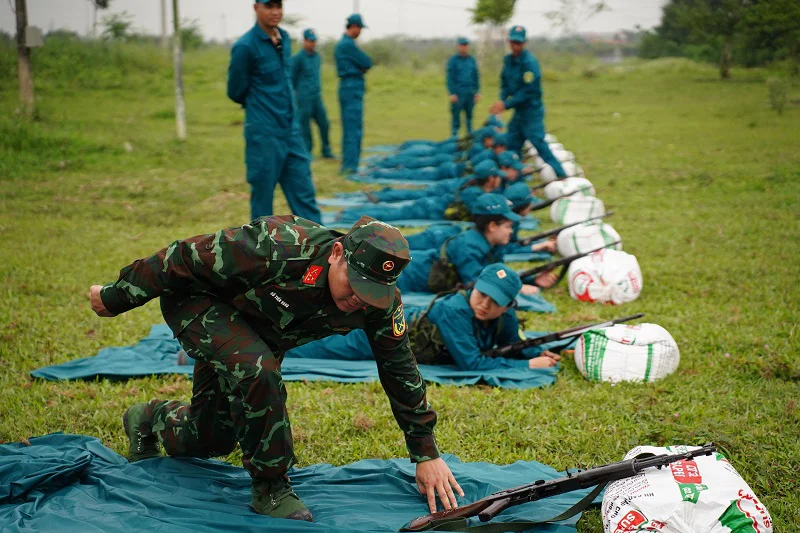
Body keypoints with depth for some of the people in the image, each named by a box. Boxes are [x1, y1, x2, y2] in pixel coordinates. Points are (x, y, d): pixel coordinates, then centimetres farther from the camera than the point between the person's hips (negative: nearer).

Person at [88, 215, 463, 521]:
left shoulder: (380, 301, -24)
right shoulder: (277, 249, -42)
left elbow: (400, 370, -13)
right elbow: (183, 259, -31)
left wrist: (426, 454, -11)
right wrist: (116, 298, -18)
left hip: (258, 335, 6)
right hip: (197, 301, -6)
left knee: (215, 438, 9)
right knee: (257, 371, -35)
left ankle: (152, 420, 42)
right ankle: (271, 489, -16)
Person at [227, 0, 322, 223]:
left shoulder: (285, 39, 8)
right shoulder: (245, 46, -14)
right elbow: (236, 92, -6)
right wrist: (259, 106, 9)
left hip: (291, 132, 7)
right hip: (264, 136, -7)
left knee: (304, 195, 8)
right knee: (262, 196, 4)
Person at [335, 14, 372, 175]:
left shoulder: (341, 44, 16)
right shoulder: (348, 44, -15)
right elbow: (367, 63, -12)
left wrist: (361, 67, -2)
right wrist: (363, 66, 8)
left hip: (347, 87, 10)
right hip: (353, 88, -10)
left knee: (349, 128, 12)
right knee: (354, 128, -10)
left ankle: (347, 163, 16)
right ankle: (350, 165, -12)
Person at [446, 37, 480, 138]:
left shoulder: (472, 60, 11)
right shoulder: (453, 60, -1)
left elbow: (476, 76, 15)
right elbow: (450, 78, -5)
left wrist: (477, 91, 10)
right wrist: (452, 93, -11)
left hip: (470, 93, 4)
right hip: (458, 94, -4)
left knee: (469, 115, 8)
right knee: (456, 115, -5)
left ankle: (470, 133, 16)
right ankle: (454, 135, -1)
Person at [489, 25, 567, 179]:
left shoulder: (529, 62, -19)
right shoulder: (508, 60, 5)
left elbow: (528, 91, -21)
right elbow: (505, 83, 13)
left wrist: (506, 105, -20)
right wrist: (502, 100, -6)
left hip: (532, 110, -8)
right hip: (518, 110, 8)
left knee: (538, 142, -11)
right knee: (512, 144, 12)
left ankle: (561, 175, -8)